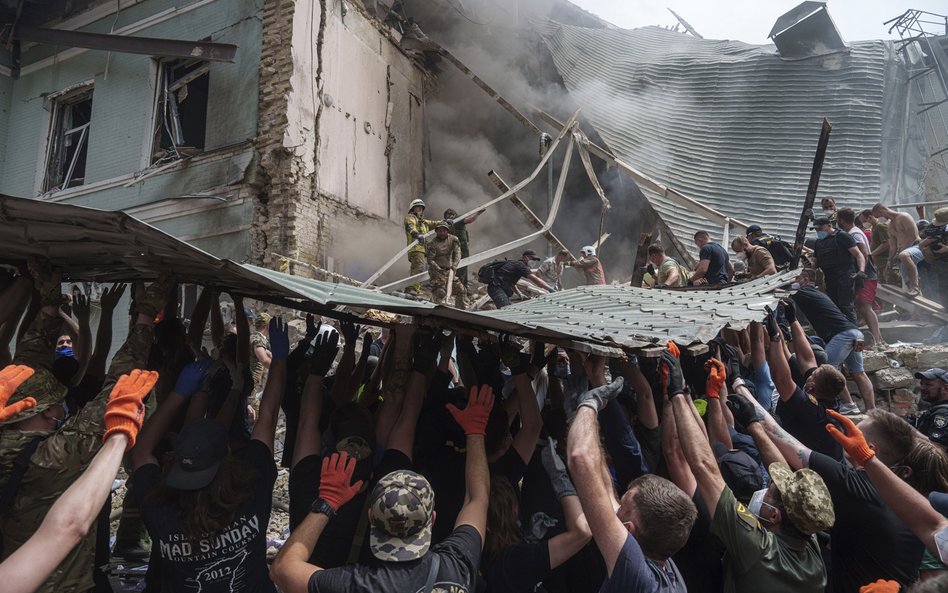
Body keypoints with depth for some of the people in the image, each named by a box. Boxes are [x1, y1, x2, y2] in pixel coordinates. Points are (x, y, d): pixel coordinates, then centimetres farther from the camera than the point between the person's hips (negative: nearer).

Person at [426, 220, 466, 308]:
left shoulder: (453, 240, 1)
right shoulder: (432, 243, -11)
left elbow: (457, 253, -5)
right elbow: (430, 260, -13)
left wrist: (454, 265, -20)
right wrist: (439, 270, -23)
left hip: (449, 270, 5)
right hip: (437, 271, -5)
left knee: (460, 289, 5)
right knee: (440, 292, -20)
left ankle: (460, 308, 20)